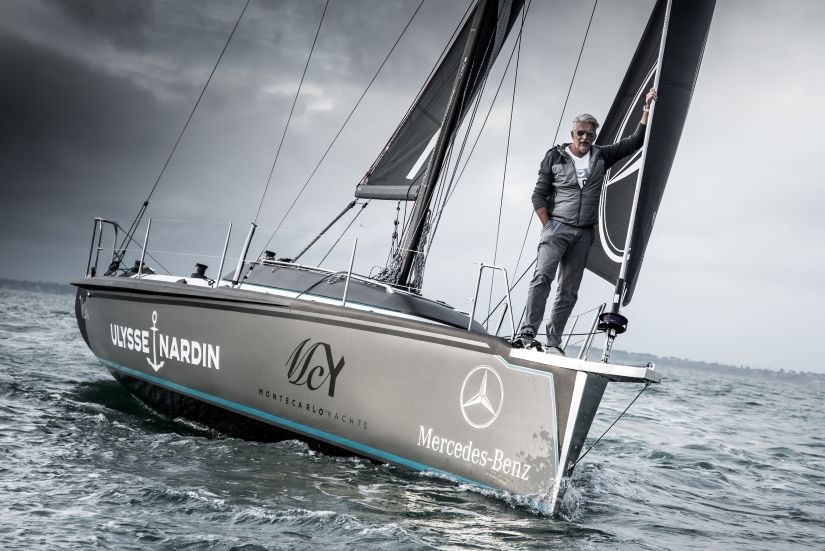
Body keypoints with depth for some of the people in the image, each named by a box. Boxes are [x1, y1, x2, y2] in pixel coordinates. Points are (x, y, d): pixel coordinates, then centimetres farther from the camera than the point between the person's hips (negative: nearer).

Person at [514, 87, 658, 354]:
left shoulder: (601, 156, 12)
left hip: (584, 233, 4)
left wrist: (647, 108, 7)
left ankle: (553, 342, 5)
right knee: (543, 277, -20)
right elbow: (539, 195, 4)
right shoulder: (555, 157, 4)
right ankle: (527, 334, -21)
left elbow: (635, 142, 13)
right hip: (557, 226, -3)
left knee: (569, 290, 2)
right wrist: (547, 226, -6)